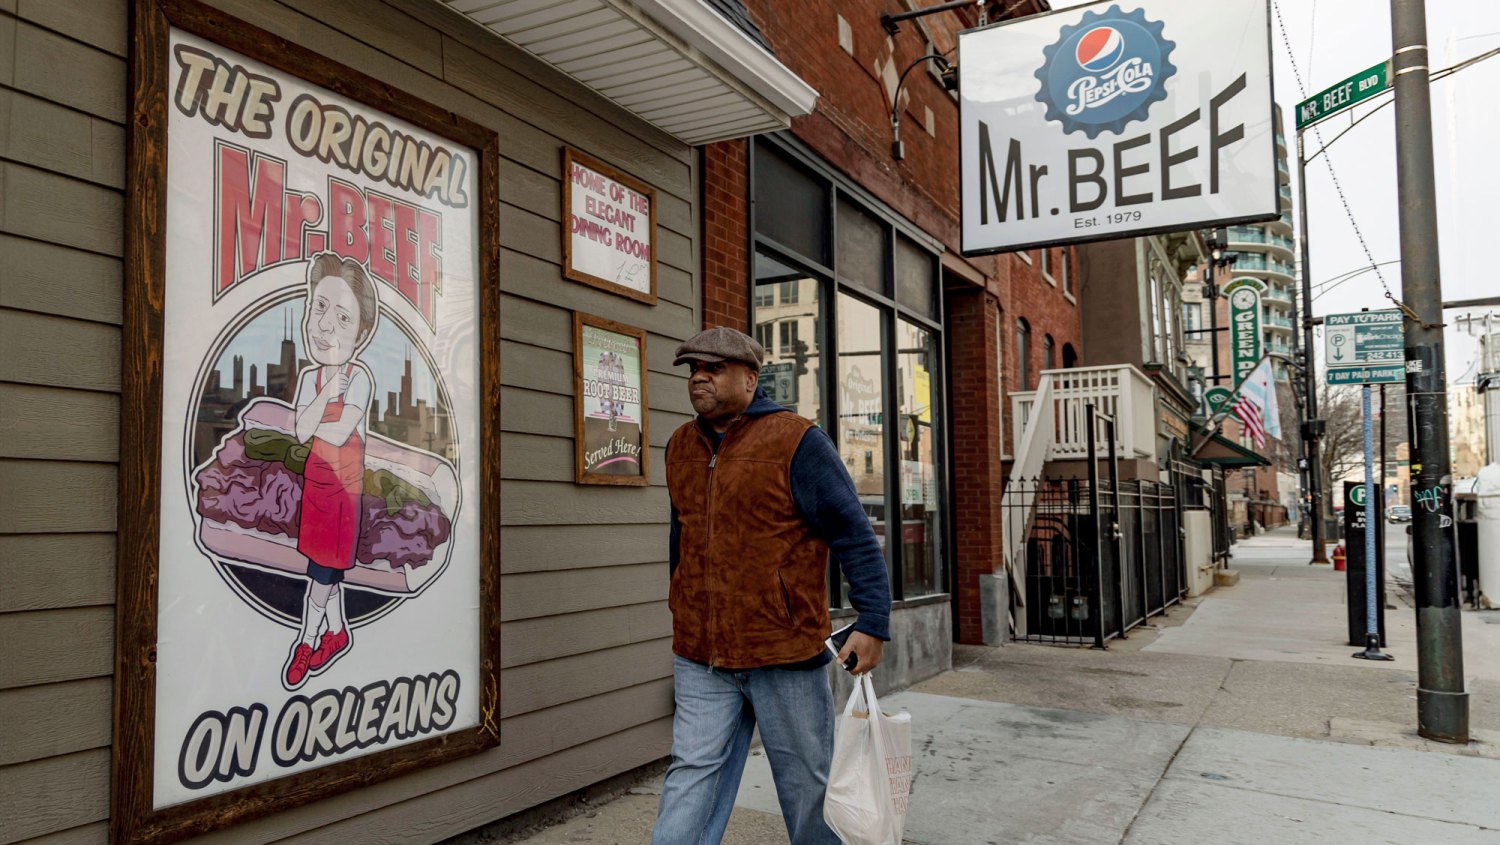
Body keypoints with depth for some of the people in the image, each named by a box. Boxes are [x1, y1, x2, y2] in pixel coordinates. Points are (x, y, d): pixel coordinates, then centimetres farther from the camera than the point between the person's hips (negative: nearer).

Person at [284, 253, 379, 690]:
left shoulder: (359, 377, -17)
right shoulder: (310, 376, 0)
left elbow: (339, 434, -23)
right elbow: (303, 431, -11)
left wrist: (310, 422, -9)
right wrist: (326, 394, -19)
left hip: (343, 484, -6)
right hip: (316, 479, 6)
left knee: (323, 569, 3)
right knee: (326, 567, 16)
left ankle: (307, 641, 18)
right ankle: (337, 633, 31)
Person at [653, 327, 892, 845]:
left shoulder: (796, 442, -10)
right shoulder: (680, 448, 9)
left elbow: (854, 536, -10)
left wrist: (872, 623, -16)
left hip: (786, 655, -4)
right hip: (701, 662, 5)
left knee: (806, 785, 12)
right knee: (692, 778, 2)